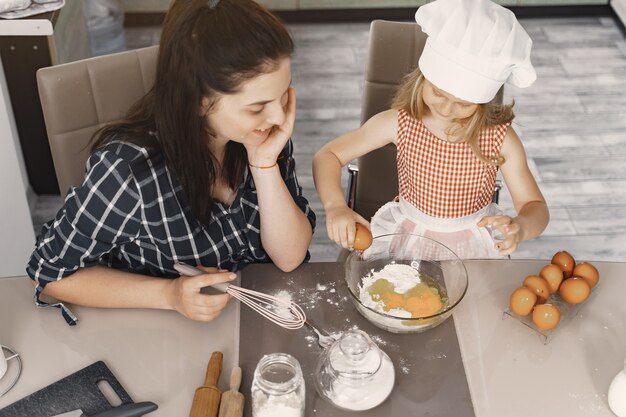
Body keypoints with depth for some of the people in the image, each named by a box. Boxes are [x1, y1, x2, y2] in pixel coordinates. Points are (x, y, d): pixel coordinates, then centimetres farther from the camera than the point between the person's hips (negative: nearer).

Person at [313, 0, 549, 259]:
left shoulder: (500, 139, -14)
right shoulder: (401, 123, -14)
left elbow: (536, 208, -6)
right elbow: (328, 155, -7)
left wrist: (520, 228, -32)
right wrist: (335, 206, -27)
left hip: (473, 243, 0)